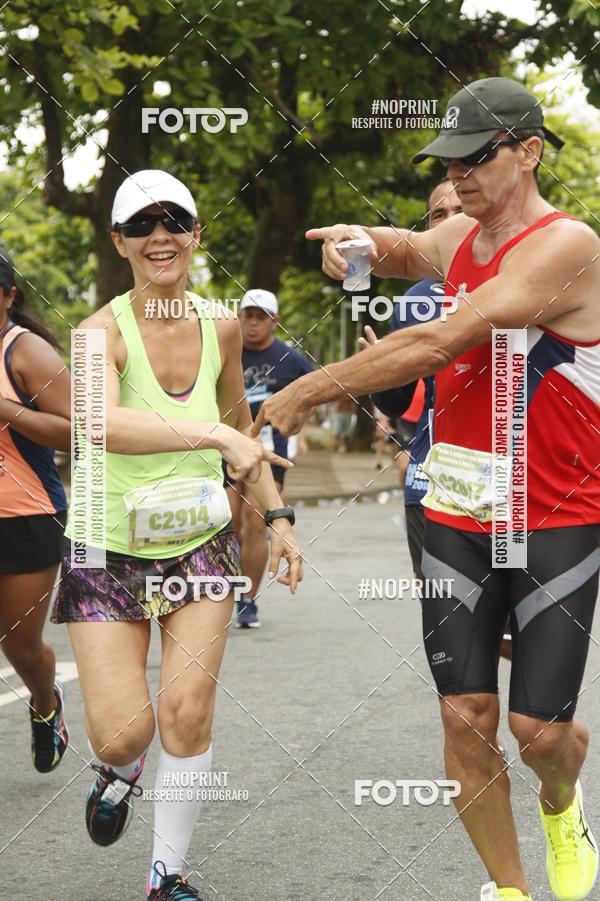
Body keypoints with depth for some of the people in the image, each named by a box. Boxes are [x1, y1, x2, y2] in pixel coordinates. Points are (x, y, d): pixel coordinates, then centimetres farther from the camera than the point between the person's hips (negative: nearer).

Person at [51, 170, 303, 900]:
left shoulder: (220, 326, -2)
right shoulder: (104, 330, -19)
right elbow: (101, 422, -41)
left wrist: (278, 516, 10)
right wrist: (215, 434, -50)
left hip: (200, 546, 3)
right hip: (109, 550, -3)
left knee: (187, 711, -7)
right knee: (121, 731, -7)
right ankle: (118, 771, 33)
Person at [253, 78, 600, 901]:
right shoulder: (458, 238, 7)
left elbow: (439, 343, -24)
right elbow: (404, 251, 32)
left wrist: (308, 392, -18)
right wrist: (359, 242, 6)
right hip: (456, 517, 6)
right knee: (466, 719, 0)